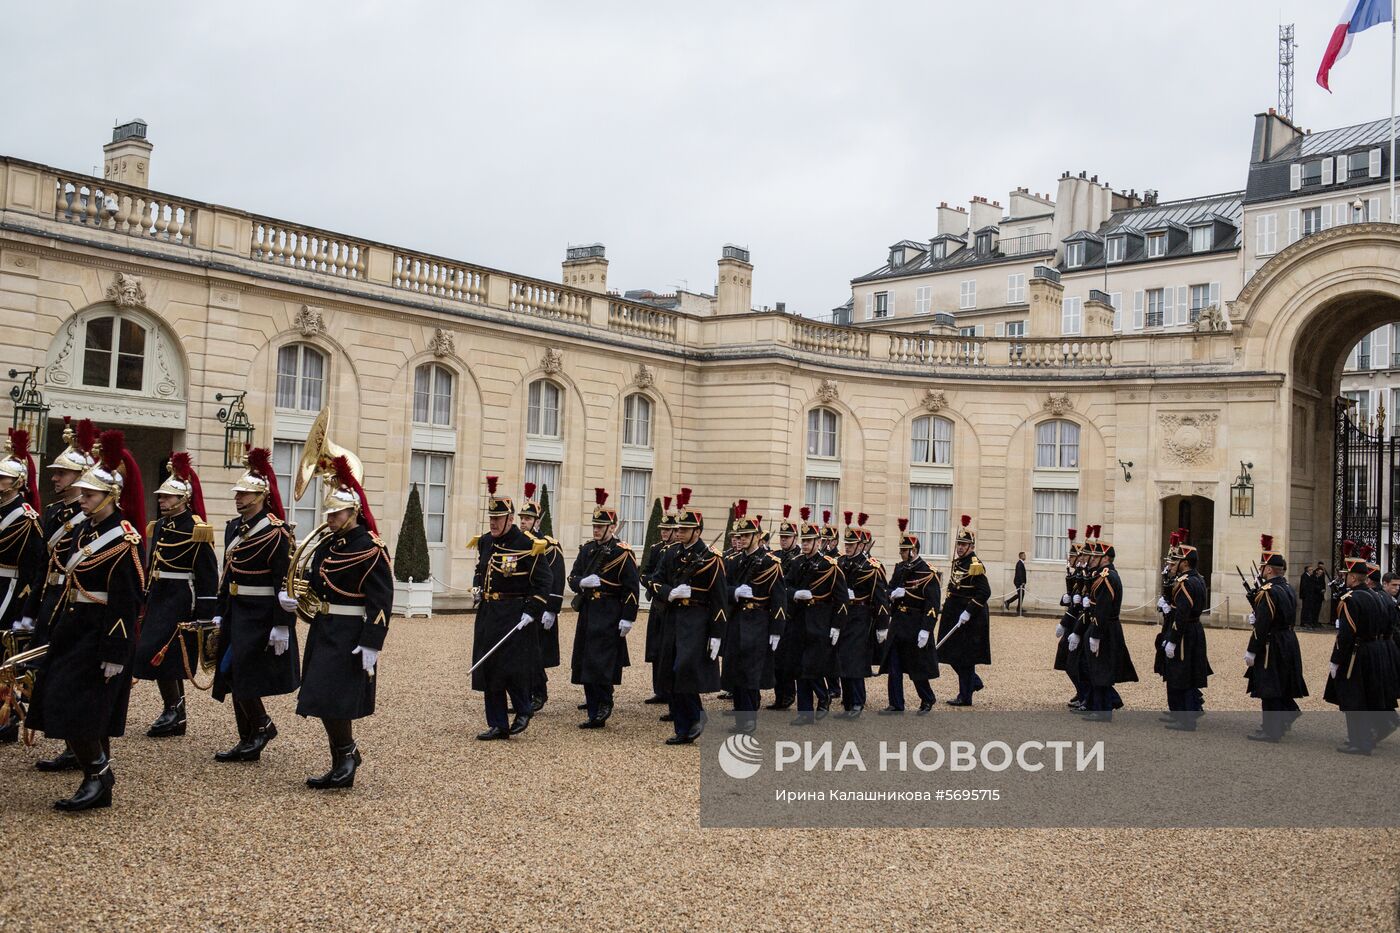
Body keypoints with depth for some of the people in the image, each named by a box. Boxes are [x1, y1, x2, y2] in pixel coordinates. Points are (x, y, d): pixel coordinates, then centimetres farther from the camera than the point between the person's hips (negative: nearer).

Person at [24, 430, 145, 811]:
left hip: (100, 635, -9)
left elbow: (126, 603, -18)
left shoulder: (123, 539, -15)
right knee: (91, 714, 12)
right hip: (74, 629, 9)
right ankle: (99, 786, 20)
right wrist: (57, 633, 17)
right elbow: (71, 586, 18)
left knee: (73, 709, -10)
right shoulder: (86, 530, 11)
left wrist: (115, 654, -20)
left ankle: (98, 773, 6)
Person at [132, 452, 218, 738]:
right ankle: (176, 718, 18)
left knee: (155, 652, -14)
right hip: (158, 598, 8)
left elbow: (208, 575, -13)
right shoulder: (157, 527, 12)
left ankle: (172, 708, 0)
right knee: (170, 659, 10)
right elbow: (150, 568, 19)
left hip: (181, 600, -8)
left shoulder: (196, 530, -11)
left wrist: (206, 616, -17)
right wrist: (144, 603, 18)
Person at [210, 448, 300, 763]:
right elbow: (228, 573, 18)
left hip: (260, 615, -8)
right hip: (236, 612, 8)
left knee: (235, 672, -11)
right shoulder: (233, 527, 11)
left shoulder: (275, 532, -13)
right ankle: (249, 743, 18)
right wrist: (221, 613, 16)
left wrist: (282, 626, -19)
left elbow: (285, 582, -16)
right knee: (233, 676, 9)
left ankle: (263, 725, 10)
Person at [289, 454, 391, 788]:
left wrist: (371, 644, -22)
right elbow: (313, 583, 19)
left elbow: (381, 601, -17)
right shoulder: (326, 545, 11)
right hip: (323, 632, 8)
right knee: (324, 702, 10)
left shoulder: (371, 548, -13)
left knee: (332, 700, -11)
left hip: (349, 637, -8)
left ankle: (347, 751, 10)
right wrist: (291, 598, -2)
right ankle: (342, 769, 20)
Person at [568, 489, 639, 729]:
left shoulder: (622, 553, -8)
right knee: (585, 664, 8)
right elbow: (572, 578, 10)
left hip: (609, 614, -7)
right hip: (587, 611, 7)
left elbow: (632, 588, -10)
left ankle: (605, 703, 11)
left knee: (600, 662, -11)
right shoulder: (587, 549, 12)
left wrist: (628, 618, -14)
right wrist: (582, 582, -13)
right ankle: (594, 715, 16)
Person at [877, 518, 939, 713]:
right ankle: (896, 704, 13)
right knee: (893, 666, 5)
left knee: (917, 668, 5)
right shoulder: (899, 568, 8)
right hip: (897, 624, 6)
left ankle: (928, 700, 26)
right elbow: (889, 590, 17)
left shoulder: (927, 573, -13)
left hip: (916, 626, -6)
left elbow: (933, 604, -16)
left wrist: (925, 630, -21)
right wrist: (893, 593, -8)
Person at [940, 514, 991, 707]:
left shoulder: (975, 565, -15)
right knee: (952, 654, 14)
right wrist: (947, 610, 19)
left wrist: (968, 612, -23)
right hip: (954, 615, 9)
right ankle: (974, 681, 32)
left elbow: (984, 592, -21)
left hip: (969, 617, -9)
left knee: (964, 657, -1)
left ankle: (965, 696, 8)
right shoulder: (958, 562, 11)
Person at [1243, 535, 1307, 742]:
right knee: (1279, 686, 20)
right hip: (1288, 642, 9)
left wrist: (1251, 651, -16)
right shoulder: (1289, 589, 9)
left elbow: (1262, 625, -22)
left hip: (1272, 647, -9)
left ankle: (1271, 730, 5)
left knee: (1269, 689, -1)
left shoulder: (1268, 591, -20)